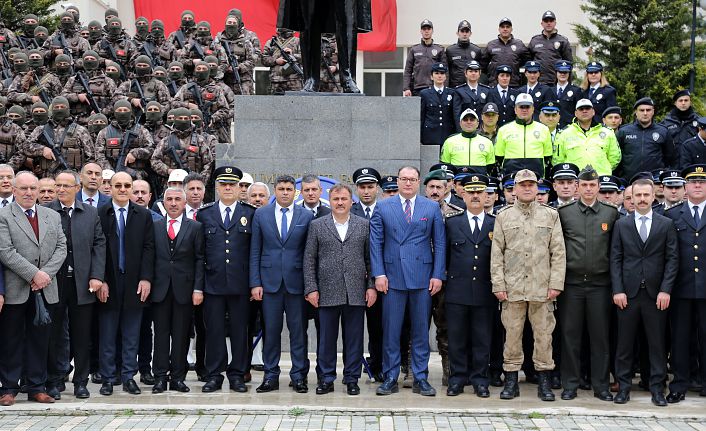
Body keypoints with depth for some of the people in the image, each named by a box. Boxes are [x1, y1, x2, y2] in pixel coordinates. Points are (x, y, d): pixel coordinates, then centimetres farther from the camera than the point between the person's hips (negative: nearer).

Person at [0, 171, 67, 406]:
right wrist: (34, 274, -16)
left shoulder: (52, 216, 13)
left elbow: (61, 248, 6)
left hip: (45, 290, 4)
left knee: (40, 340, 9)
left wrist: (46, 274, -9)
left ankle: (36, 387, 17)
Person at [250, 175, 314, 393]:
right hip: (270, 281, 1)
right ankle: (271, 376, 14)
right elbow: (255, 251, 5)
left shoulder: (306, 216, 3)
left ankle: (299, 376, 13)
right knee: (271, 330, 5)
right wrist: (255, 283, -2)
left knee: (298, 330, 4)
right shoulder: (261, 214, 6)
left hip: (296, 281, -1)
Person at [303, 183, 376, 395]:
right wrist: (311, 288, -3)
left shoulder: (364, 225, 9)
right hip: (327, 292, 0)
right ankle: (326, 379, 15)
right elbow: (309, 259, 4)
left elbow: (370, 259, 8)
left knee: (354, 338, 5)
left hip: (356, 293, 1)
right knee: (326, 338, 5)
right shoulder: (317, 225, 7)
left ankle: (352, 379, 16)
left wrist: (371, 286, 0)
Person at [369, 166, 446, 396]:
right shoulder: (383, 207, 6)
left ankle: (420, 379, 15)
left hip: (422, 278, 1)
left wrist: (438, 275, -2)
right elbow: (375, 243, 4)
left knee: (421, 330, 6)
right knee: (390, 330, 3)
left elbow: (439, 243, 6)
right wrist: (379, 274, -5)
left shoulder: (432, 207, 7)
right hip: (392, 277, 0)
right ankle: (390, 378, 12)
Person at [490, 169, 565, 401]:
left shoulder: (551, 215, 8)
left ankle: (544, 382, 12)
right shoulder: (503, 216, 8)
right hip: (512, 288, 0)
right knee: (512, 334, 4)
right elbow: (496, 253, 6)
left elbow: (558, 252, 5)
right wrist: (498, 285, -2)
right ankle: (511, 380, 13)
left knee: (543, 334, 3)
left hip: (542, 288, 0)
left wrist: (556, 284, -3)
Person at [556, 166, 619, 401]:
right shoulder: (564, 212, 3)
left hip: (600, 283, 1)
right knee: (570, 334, 4)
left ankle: (601, 385, 14)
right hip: (571, 283, 0)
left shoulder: (611, 213, 5)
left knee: (600, 335, 5)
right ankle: (570, 384, 13)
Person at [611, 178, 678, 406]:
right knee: (625, 343, 4)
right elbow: (615, 259, 4)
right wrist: (617, 290, -5)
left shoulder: (666, 224, 6)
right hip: (628, 293, 0)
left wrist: (665, 290, -7)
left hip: (656, 294, 0)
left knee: (657, 343, 4)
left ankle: (657, 389, 12)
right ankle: (624, 386, 13)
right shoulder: (621, 225, 7)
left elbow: (672, 259, 2)